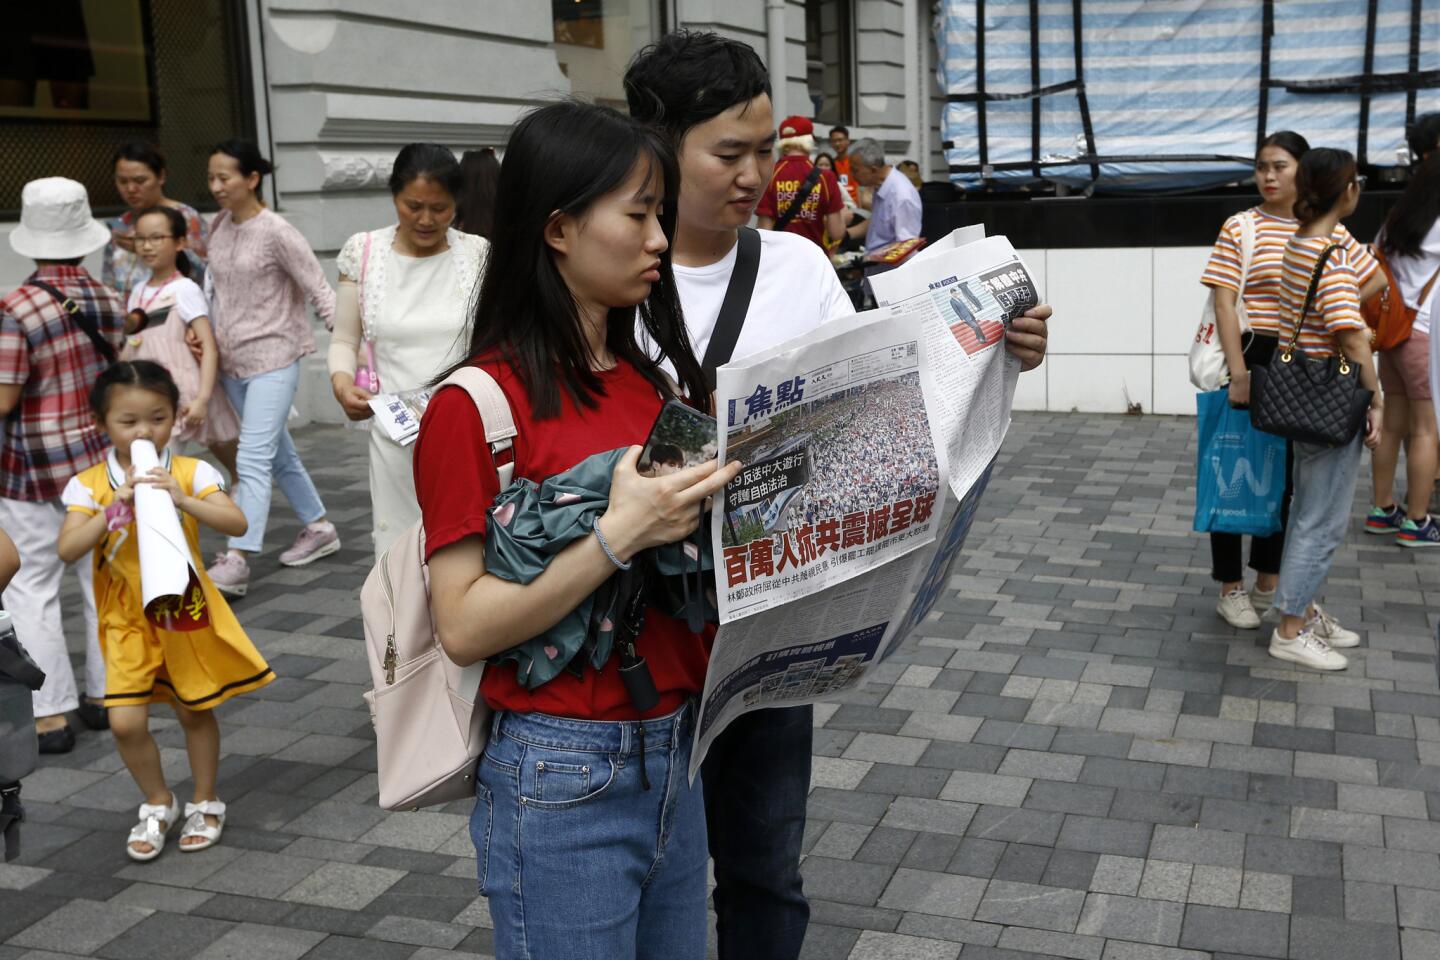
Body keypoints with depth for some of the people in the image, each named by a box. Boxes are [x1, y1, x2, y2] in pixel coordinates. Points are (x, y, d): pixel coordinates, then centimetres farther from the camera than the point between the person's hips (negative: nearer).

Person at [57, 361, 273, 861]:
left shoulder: (191, 473, -9)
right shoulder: (89, 485, -7)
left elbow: (237, 523, -21)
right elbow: (67, 549, -16)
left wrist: (183, 500, -34)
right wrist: (112, 510, -27)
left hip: (185, 610, 0)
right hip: (127, 620, 1)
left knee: (194, 709, 13)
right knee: (126, 722, -5)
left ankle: (205, 803, 34)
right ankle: (158, 805, 21)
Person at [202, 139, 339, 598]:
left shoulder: (277, 233, -13)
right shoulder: (218, 227, 7)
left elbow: (319, 291, -12)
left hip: (273, 359, -8)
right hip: (233, 361, 8)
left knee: (252, 460, -13)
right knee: (278, 454, 16)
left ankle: (236, 562, -14)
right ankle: (318, 528, 31)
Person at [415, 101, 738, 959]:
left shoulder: (649, 381, 7)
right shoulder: (478, 404, -13)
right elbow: (464, 626, -17)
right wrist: (620, 534, -24)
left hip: (674, 758, 7)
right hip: (564, 782, -6)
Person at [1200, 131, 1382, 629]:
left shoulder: (1328, 230, 5)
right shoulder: (1241, 227, -6)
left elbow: (1375, 278, 13)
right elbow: (1224, 303, -12)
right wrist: (1239, 374, -19)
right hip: (1253, 358, -4)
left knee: (1284, 475, 13)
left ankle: (1268, 582, 28)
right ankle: (1231, 588, 14)